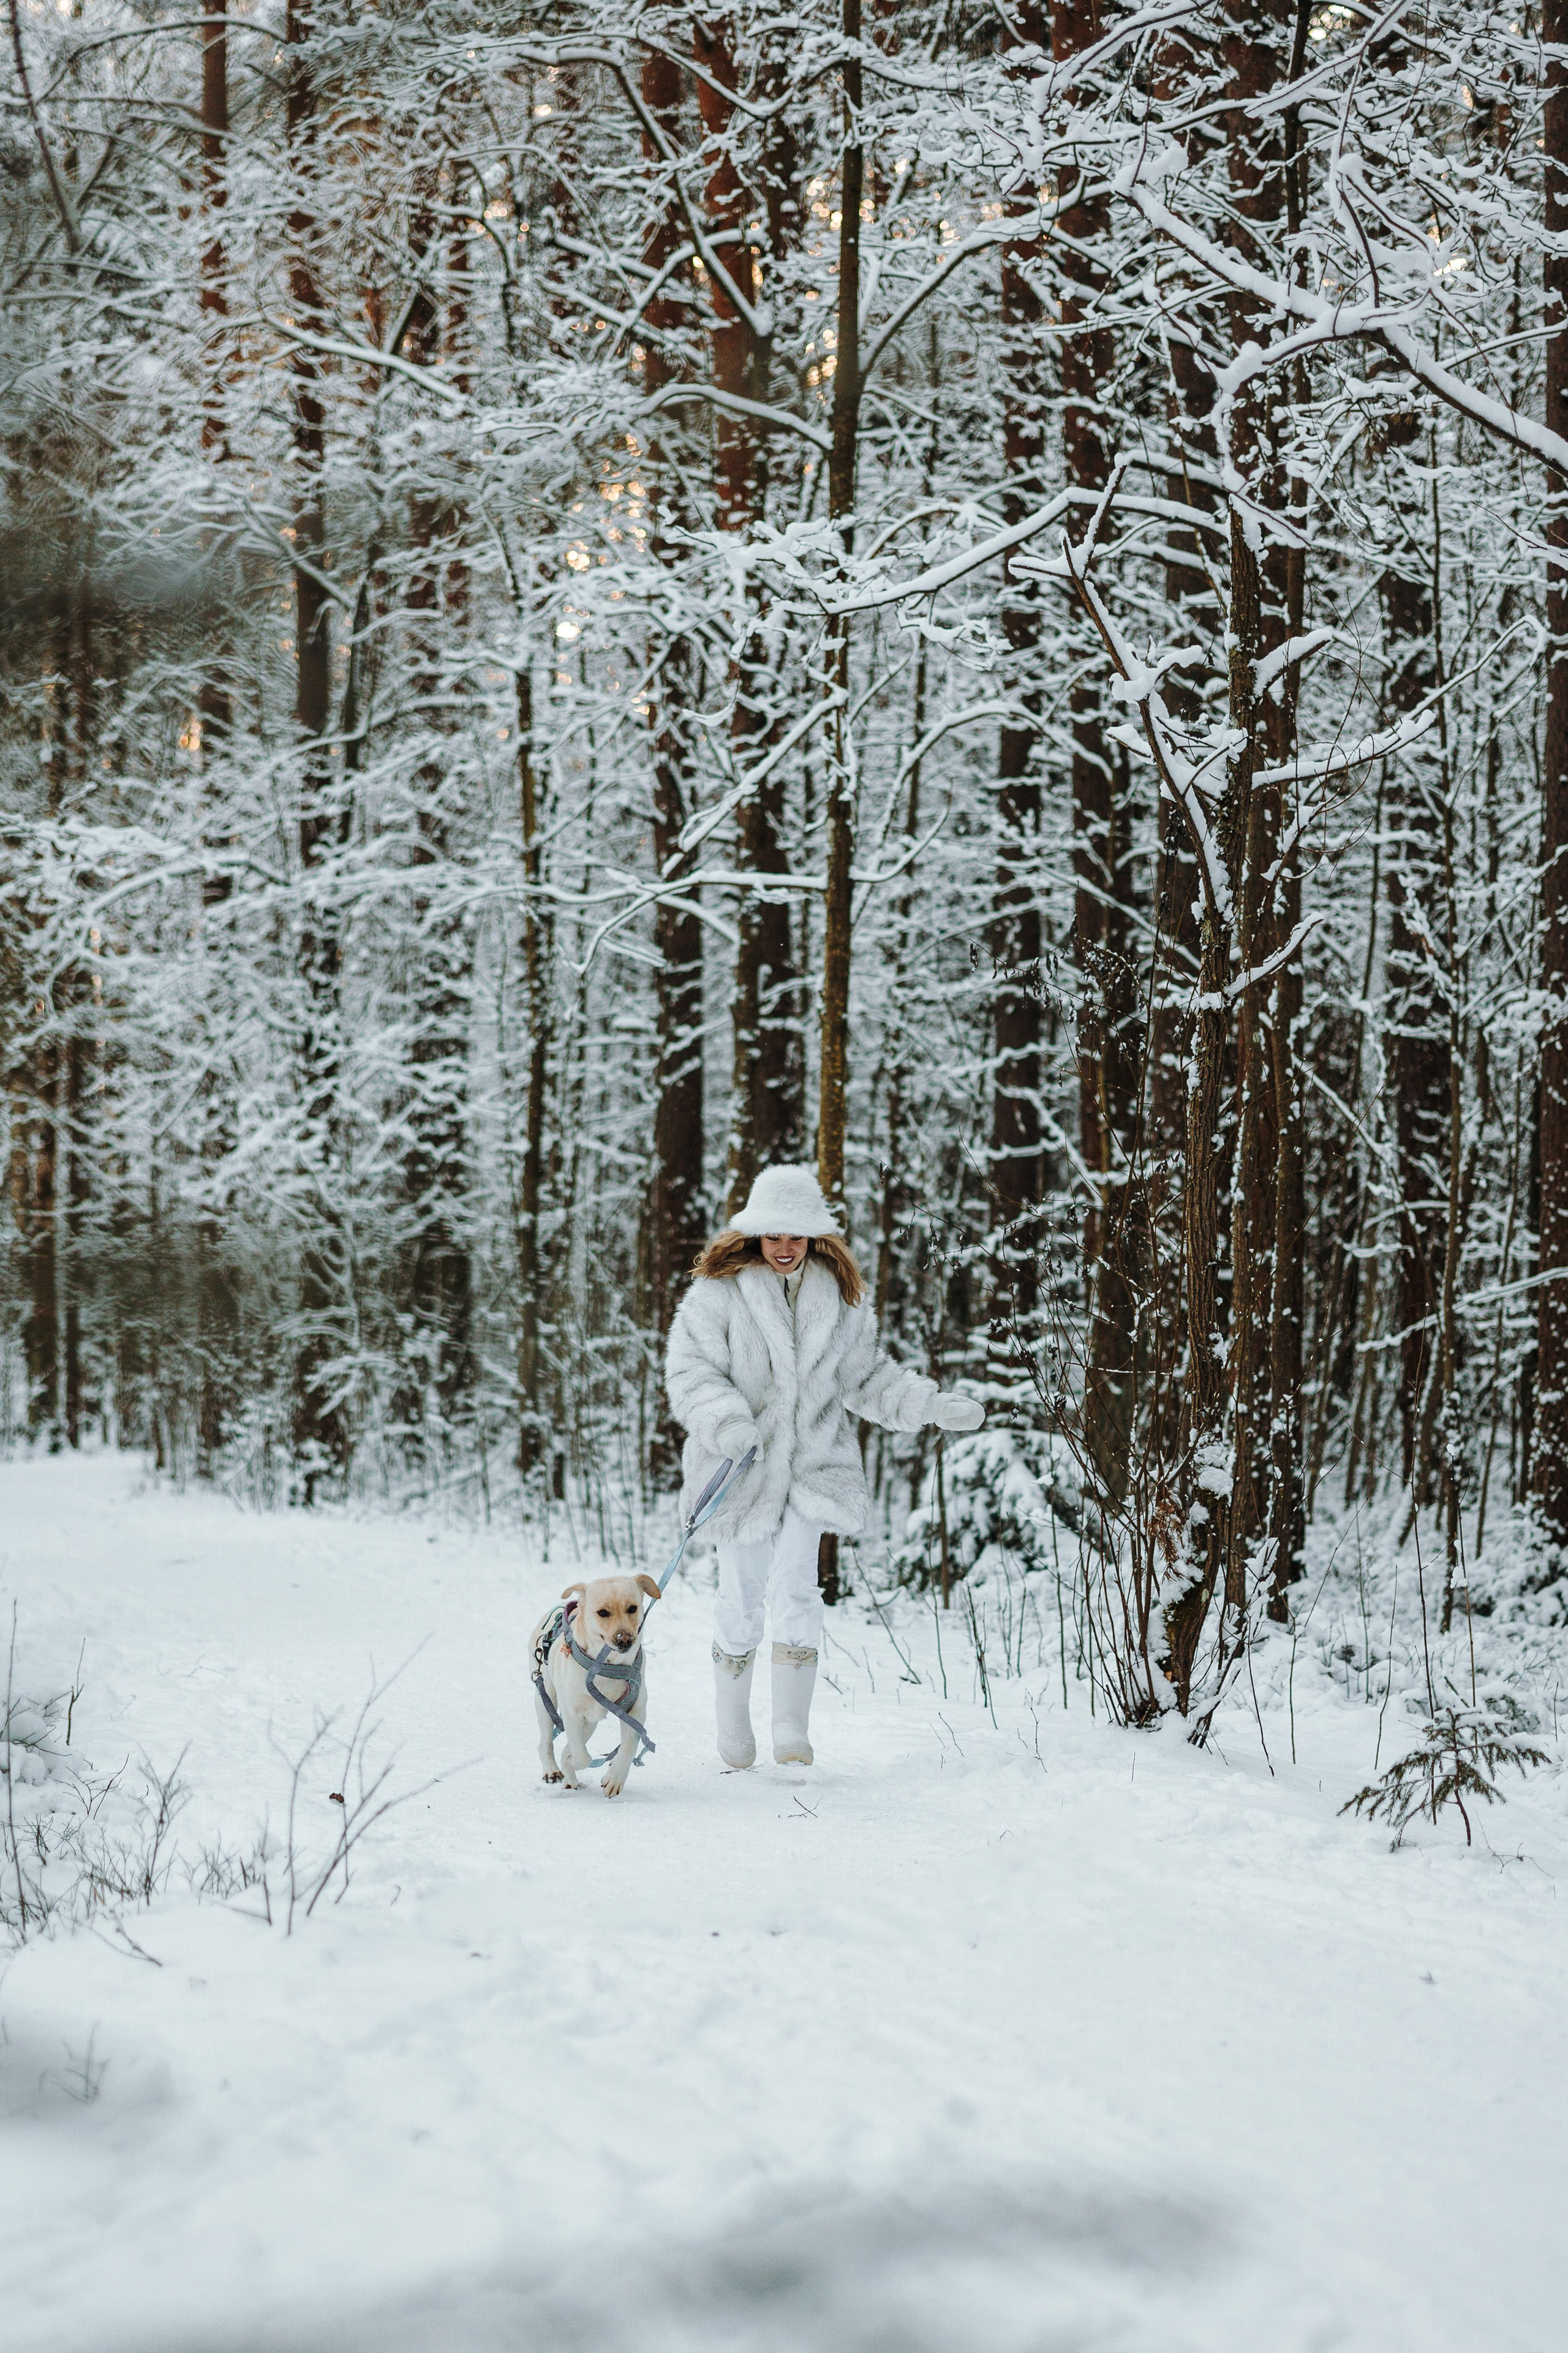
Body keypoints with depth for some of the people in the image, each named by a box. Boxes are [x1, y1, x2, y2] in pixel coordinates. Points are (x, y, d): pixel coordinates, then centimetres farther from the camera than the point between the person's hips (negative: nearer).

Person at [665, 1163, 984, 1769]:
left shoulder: (839, 1297, 7)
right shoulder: (718, 1293, -6)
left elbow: (864, 1378, 15)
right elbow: (690, 1371, -9)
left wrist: (933, 1406, 4)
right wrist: (726, 1422, -27)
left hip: (813, 1465, 2)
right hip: (741, 1468, -2)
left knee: (794, 1592, -13)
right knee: (741, 1599, 5)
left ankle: (792, 1732, -9)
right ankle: (733, 1729, 24)